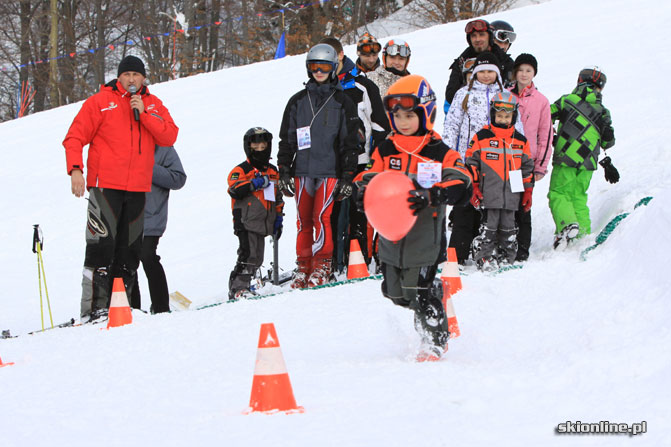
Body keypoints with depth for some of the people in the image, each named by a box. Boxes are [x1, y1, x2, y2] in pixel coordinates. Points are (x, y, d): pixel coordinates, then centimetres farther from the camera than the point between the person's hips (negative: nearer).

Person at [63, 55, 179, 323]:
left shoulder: (153, 105, 14)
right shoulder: (100, 101, 3)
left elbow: (169, 136, 1)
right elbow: (75, 137, 0)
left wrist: (144, 113, -9)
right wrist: (75, 169, -14)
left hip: (137, 189, 4)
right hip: (104, 185, -4)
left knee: (129, 249, 5)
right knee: (102, 246, -12)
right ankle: (94, 307, -12)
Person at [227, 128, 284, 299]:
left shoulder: (273, 172, 20)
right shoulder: (242, 170, 0)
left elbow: (278, 199, 27)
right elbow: (234, 190, -17)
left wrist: (278, 218, 20)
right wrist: (255, 183, -18)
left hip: (264, 225, 7)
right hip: (247, 222, -7)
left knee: (257, 259, 5)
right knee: (248, 255, -16)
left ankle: (241, 286, 12)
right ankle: (238, 287, -14)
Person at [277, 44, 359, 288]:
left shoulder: (343, 102, 5)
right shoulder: (298, 101, 12)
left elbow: (350, 143, 4)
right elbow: (286, 139, 14)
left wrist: (347, 176, -2)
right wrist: (284, 172, 6)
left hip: (330, 170, -3)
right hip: (303, 171, 3)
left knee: (322, 216, -12)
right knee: (303, 219, 1)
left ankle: (322, 266, -5)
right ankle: (303, 266, 8)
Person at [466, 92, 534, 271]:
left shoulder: (521, 141, 11)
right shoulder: (481, 138, 1)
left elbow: (527, 167, 17)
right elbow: (471, 163, 2)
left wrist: (528, 192, 14)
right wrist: (474, 187, -3)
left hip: (512, 194, 3)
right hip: (489, 194, -3)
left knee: (508, 227, 9)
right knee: (489, 226, -5)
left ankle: (506, 258, 16)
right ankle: (485, 258, -2)